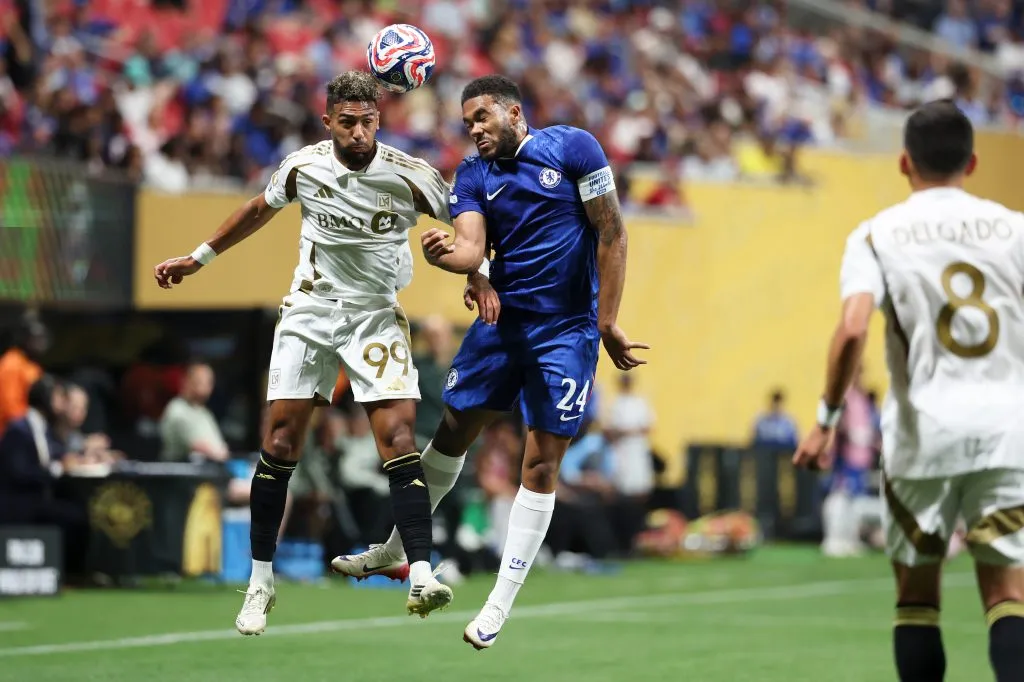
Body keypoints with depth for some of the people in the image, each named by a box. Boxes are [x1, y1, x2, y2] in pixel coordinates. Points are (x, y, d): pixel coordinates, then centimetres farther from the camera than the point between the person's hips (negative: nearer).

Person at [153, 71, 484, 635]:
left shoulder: (411, 177, -13)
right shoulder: (303, 166, -5)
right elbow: (261, 208, 15)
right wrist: (197, 259, 21)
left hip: (376, 315, -2)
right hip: (309, 312, 2)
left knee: (398, 438, -18)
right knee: (279, 445, -3)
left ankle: (421, 573, -24)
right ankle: (260, 582, 8)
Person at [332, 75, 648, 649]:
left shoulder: (573, 147, -8)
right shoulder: (474, 174, 4)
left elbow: (612, 233, -8)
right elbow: (472, 248, -10)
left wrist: (607, 323, -11)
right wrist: (445, 253, -34)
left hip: (567, 328, -4)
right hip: (502, 317, 4)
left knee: (542, 465, -5)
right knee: (453, 430, 10)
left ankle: (501, 604, 2)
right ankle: (397, 549, 29)